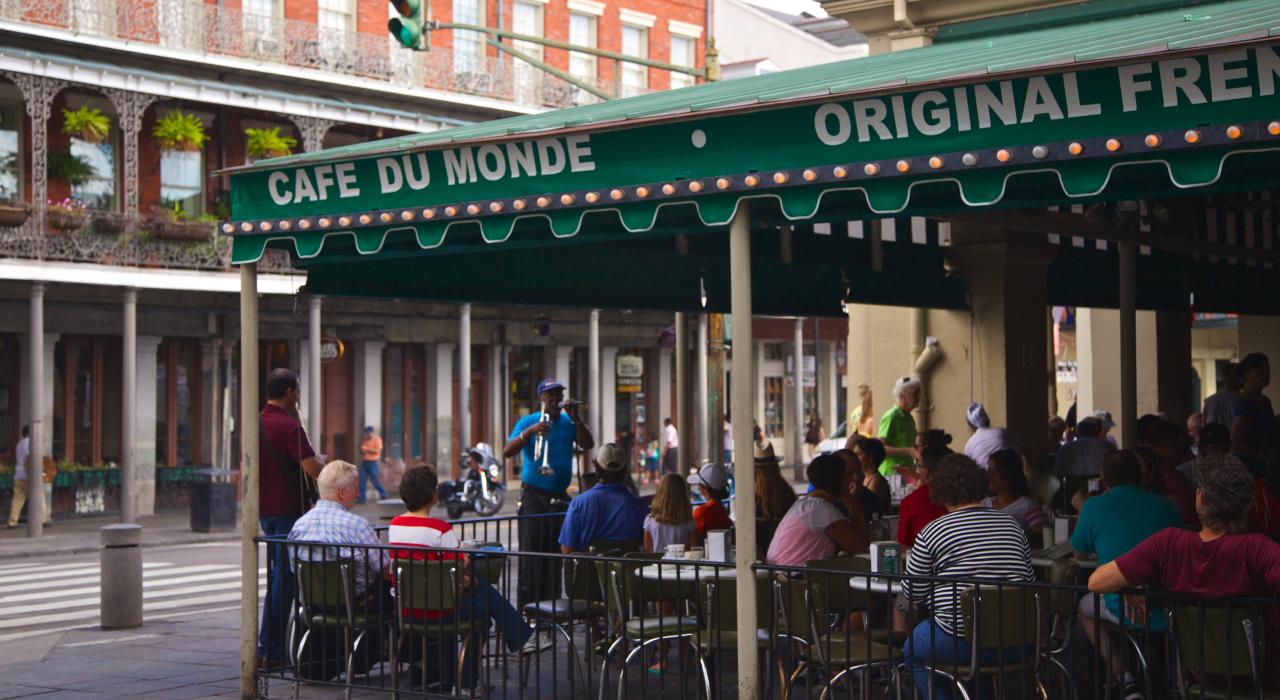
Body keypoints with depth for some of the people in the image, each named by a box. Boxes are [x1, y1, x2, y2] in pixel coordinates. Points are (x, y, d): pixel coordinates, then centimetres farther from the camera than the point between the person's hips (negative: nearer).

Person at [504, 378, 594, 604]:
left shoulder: (568, 423, 11)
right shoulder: (528, 422, 0)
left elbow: (588, 444, -3)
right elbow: (507, 452, -11)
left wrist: (576, 419, -14)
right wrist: (531, 431, -23)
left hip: (560, 497, 4)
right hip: (533, 495, -4)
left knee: (556, 552, 6)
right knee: (531, 552, -8)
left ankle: (552, 601, 13)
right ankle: (528, 604, -6)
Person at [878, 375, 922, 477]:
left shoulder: (910, 419, 17)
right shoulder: (891, 416, -10)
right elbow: (880, 448, -17)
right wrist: (907, 451, -23)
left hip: (907, 473, 8)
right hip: (891, 472, -8)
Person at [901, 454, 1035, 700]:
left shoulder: (932, 532, -5)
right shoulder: (1012, 524, 8)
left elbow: (913, 594, 1)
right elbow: (1030, 579, 13)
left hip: (962, 643, -5)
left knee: (912, 651, 22)